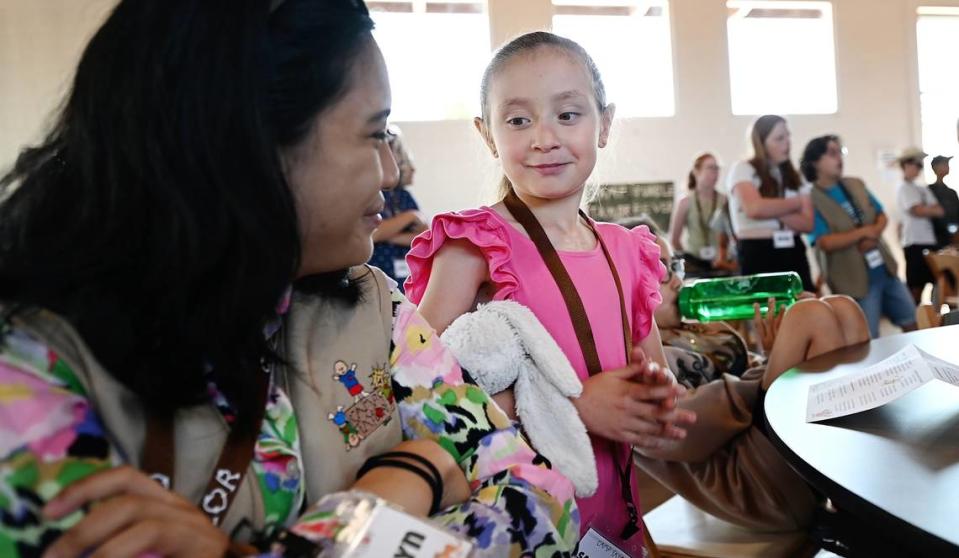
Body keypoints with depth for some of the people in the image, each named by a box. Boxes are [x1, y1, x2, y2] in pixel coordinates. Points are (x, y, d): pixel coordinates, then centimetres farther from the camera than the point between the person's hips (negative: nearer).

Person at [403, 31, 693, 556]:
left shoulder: (625, 251, 1)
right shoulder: (474, 246, -14)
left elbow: (653, 370, 12)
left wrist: (659, 402, -10)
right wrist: (575, 405, -21)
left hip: (611, 505, 5)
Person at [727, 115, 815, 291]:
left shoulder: (795, 177, 15)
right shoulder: (743, 169, -1)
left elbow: (808, 223, 3)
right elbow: (754, 209, -19)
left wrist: (772, 210, -14)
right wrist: (797, 202, -3)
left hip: (793, 253, 5)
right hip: (758, 255, -5)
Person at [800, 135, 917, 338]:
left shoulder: (856, 185, 7)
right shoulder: (812, 199, -14)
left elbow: (882, 216, 9)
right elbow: (826, 242, -22)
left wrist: (874, 234, -12)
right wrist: (863, 232, -18)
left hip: (885, 269, 7)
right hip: (856, 280, -7)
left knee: (912, 323, 18)